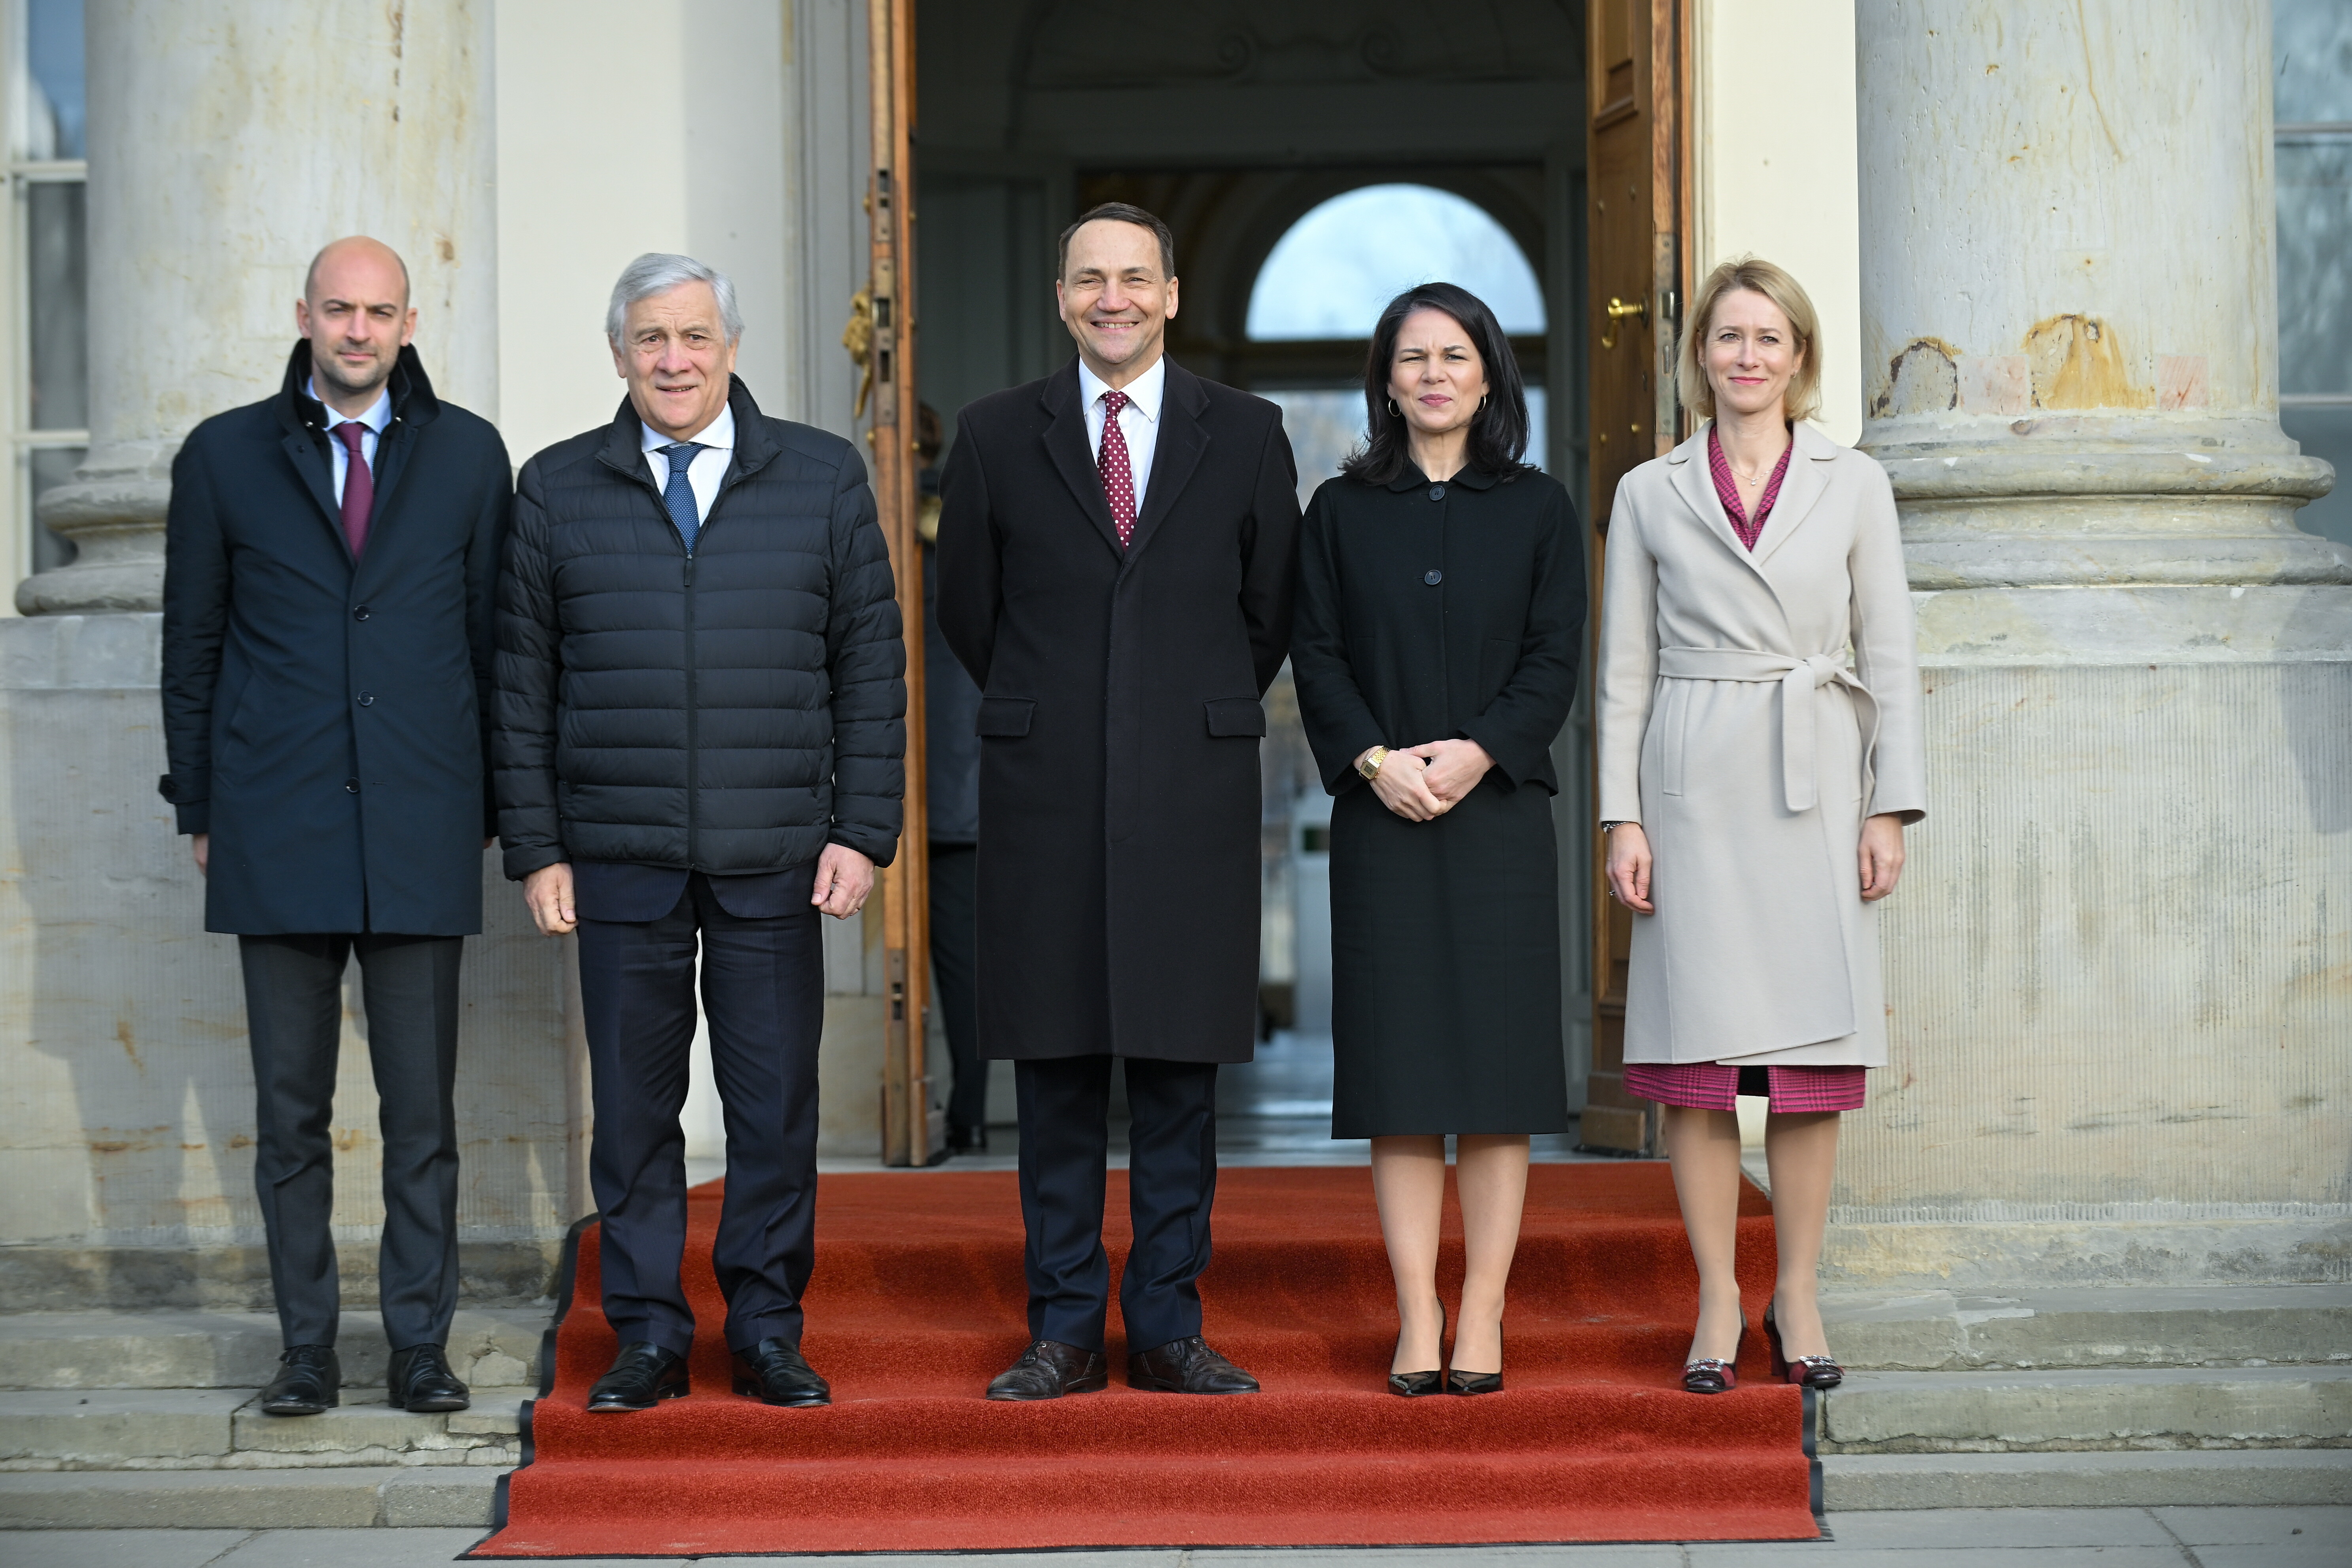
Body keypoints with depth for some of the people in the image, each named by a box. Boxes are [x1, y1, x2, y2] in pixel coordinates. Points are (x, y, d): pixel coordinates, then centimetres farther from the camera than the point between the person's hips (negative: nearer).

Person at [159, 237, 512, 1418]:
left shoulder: (467, 455, 8)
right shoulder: (225, 456, 7)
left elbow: (497, 640, 10)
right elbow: (192, 646, 10)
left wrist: (489, 809, 7)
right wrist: (201, 810, 7)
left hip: (421, 831, 0)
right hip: (276, 829, 0)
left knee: (423, 1108, 2)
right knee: (290, 1109, 4)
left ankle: (421, 1344, 10)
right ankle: (307, 1345, 12)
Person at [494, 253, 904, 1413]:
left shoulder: (823, 478, 6)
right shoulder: (558, 490, 7)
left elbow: (871, 666, 6)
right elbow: (522, 684, 7)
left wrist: (863, 832, -2)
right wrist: (534, 849, 0)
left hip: (775, 860, 0)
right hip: (618, 857, 0)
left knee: (776, 1100, 2)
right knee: (634, 1101, 4)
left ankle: (767, 1329, 14)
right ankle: (648, 1334, 13)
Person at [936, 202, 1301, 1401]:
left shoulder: (1245, 435, 6)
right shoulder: (997, 436, 6)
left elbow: (1272, 608, 13)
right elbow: (965, 605, 13)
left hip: (1192, 795, 0)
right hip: (1046, 800, 0)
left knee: (1181, 1066, 3)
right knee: (1055, 1068, 3)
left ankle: (1168, 1326, 11)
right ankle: (1065, 1331, 10)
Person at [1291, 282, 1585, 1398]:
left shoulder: (1537, 510, 7)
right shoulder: (1342, 512, 9)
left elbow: (1555, 659, 1)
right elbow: (1316, 659, 3)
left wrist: (1479, 751, -14)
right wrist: (1375, 759, -13)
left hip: (1499, 813, 0)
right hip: (1380, 817, 0)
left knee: (1496, 1061, -1)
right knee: (1399, 1066, -1)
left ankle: (1481, 1318, 3)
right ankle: (1417, 1320, 3)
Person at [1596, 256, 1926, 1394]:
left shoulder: (1854, 486, 7)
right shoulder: (1650, 495, 7)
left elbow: (1890, 657, 5)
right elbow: (1625, 669, 7)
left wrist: (1891, 810, -2)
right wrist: (1622, 816, -1)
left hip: (1817, 786, 0)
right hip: (1694, 787, 0)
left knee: (1812, 1056, 1)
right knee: (1697, 1054, -1)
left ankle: (1799, 1299, 12)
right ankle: (1718, 1305, 8)